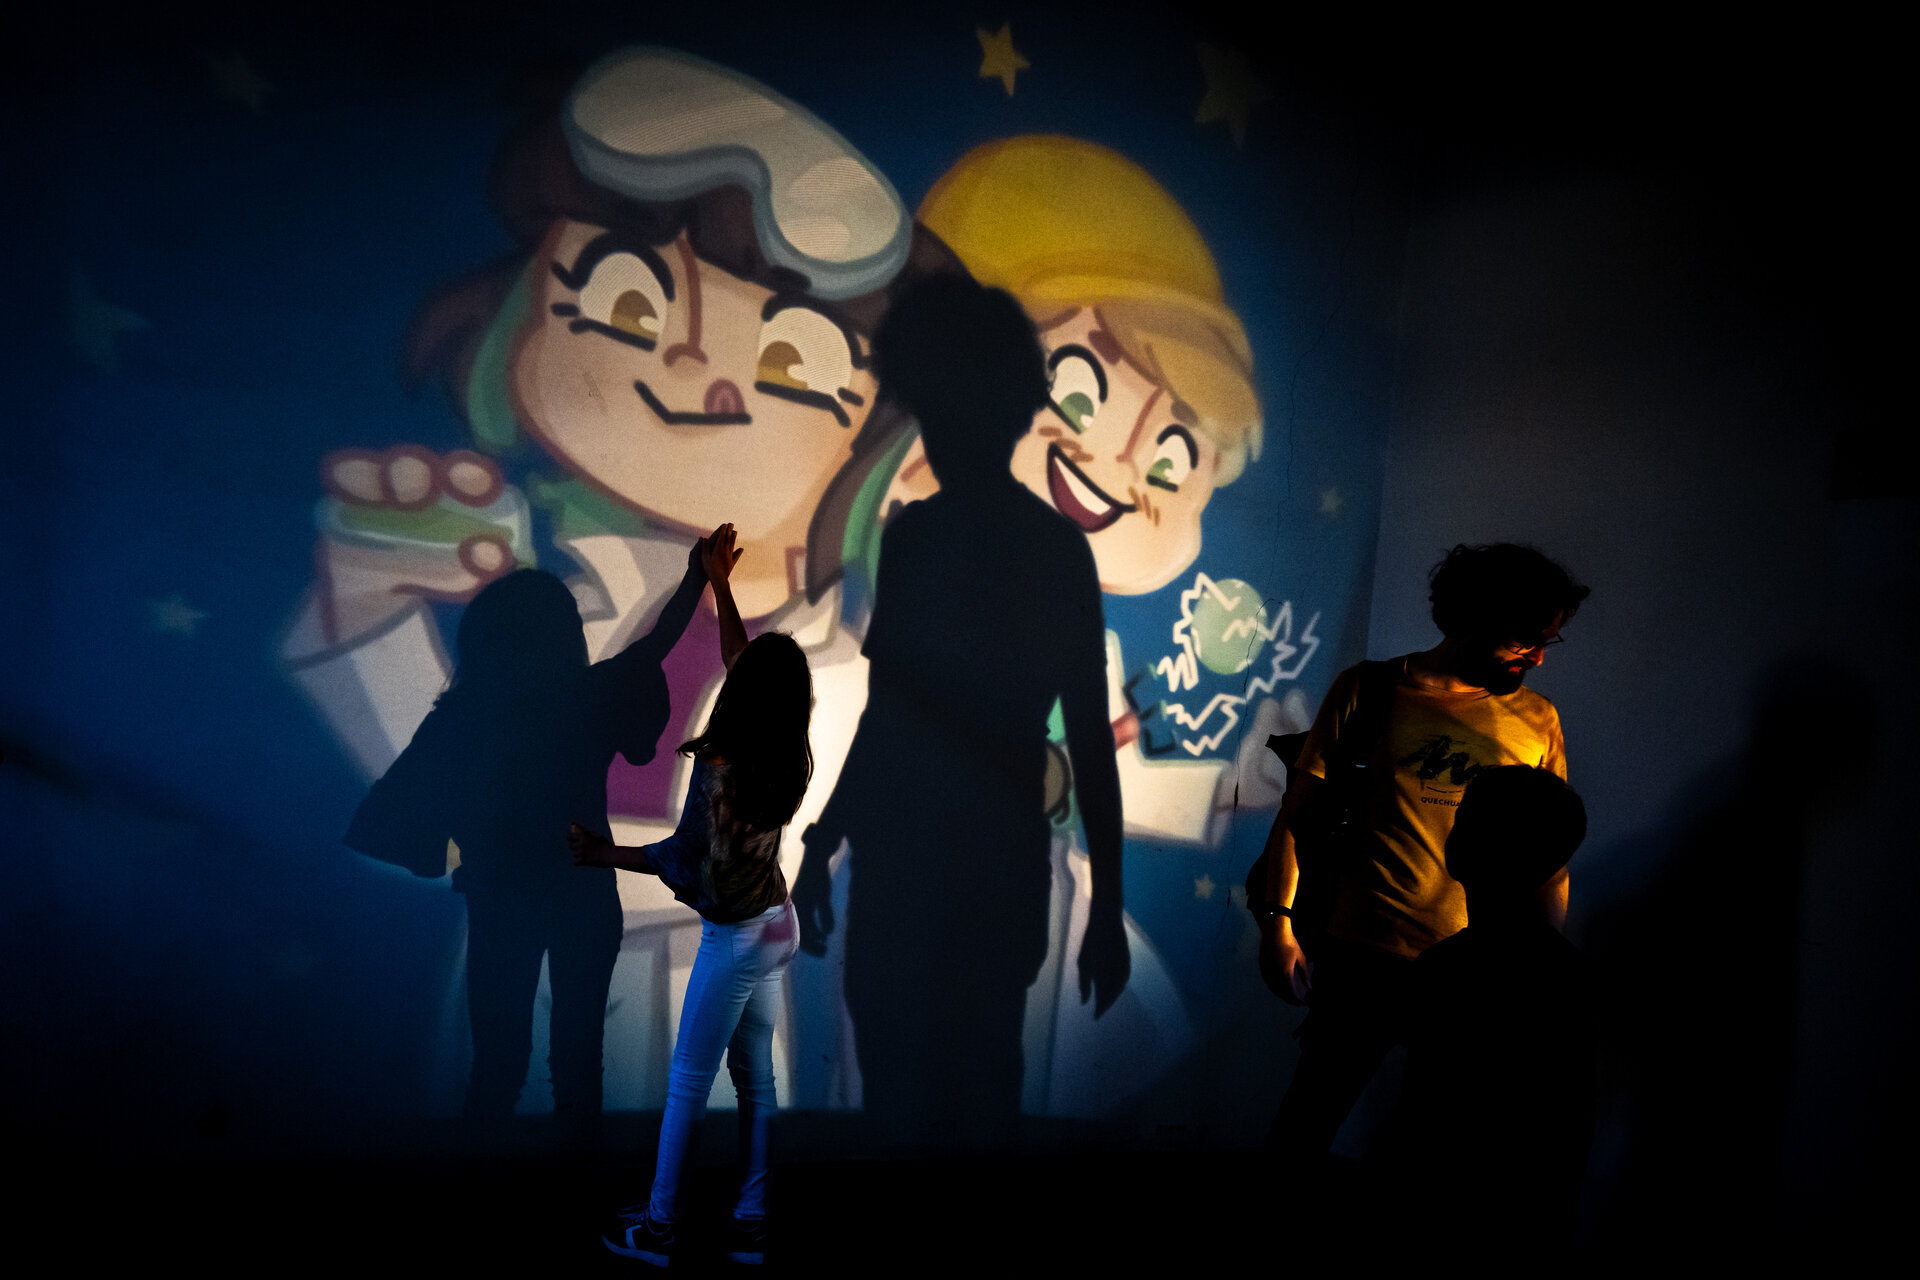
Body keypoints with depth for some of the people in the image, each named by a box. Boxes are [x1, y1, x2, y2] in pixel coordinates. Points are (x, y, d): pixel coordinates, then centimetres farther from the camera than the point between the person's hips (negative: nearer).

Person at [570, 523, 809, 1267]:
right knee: (755, 1077, 14)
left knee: (687, 1085, 6)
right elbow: (741, 660, 11)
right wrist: (718, 583, 20)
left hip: (736, 938, -7)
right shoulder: (790, 758, -1)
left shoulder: (720, 764, -22)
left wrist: (606, 855, -7)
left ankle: (658, 1227, 18)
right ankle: (751, 1222, 22)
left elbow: (690, 861, -17)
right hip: (776, 925, 7)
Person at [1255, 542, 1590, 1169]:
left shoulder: (1537, 722, 8)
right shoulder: (1370, 689, 1)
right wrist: (1277, 918, -5)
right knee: (1300, 1136, 2)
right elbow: (1296, 812, 3)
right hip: (1363, 958, -2)